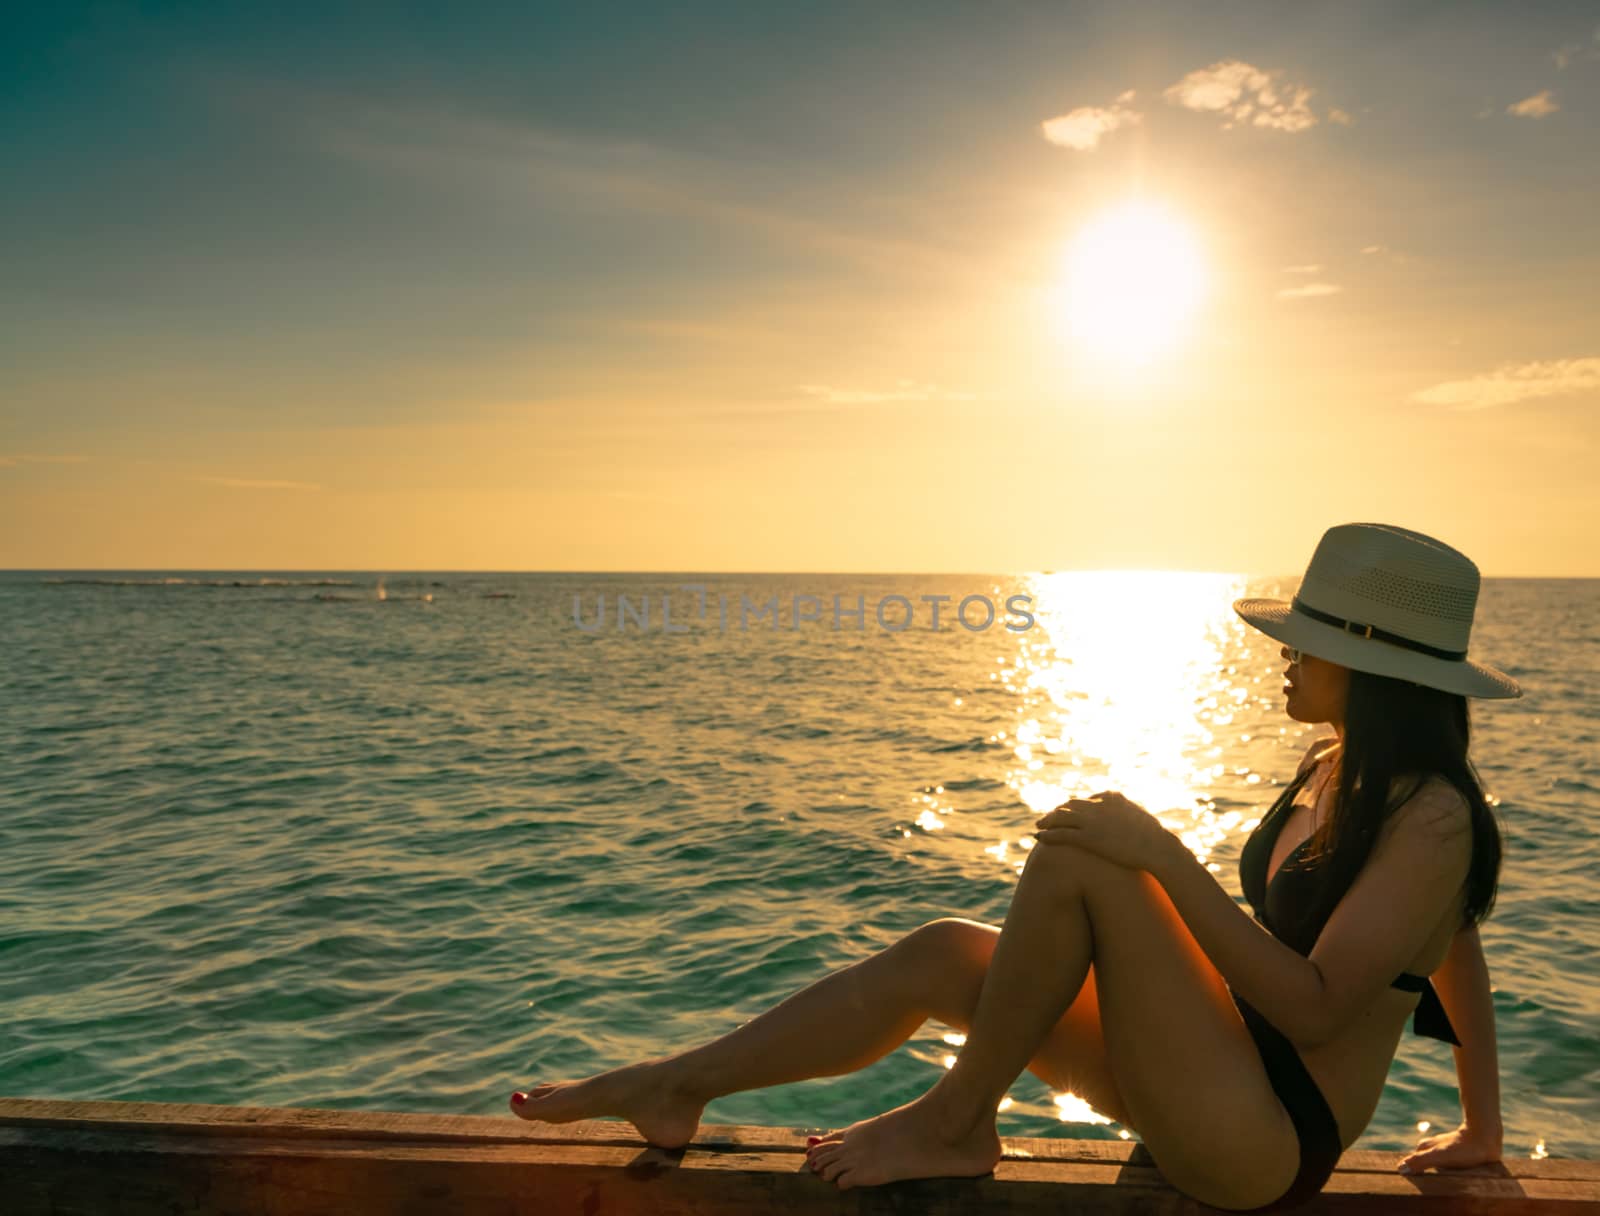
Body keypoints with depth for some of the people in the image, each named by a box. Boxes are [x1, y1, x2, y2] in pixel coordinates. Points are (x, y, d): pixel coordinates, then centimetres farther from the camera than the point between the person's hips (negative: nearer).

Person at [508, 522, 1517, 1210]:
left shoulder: (1432, 820, -18)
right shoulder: (1333, 771, 8)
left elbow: (1311, 1009, -25)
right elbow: (1460, 951, 18)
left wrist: (1170, 860, -29)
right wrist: (1482, 1130, 23)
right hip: (1219, 1077, 8)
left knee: (1084, 853, -24)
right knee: (944, 953, -5)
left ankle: (953, 1125, -7)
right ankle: (678, 1086, 5)